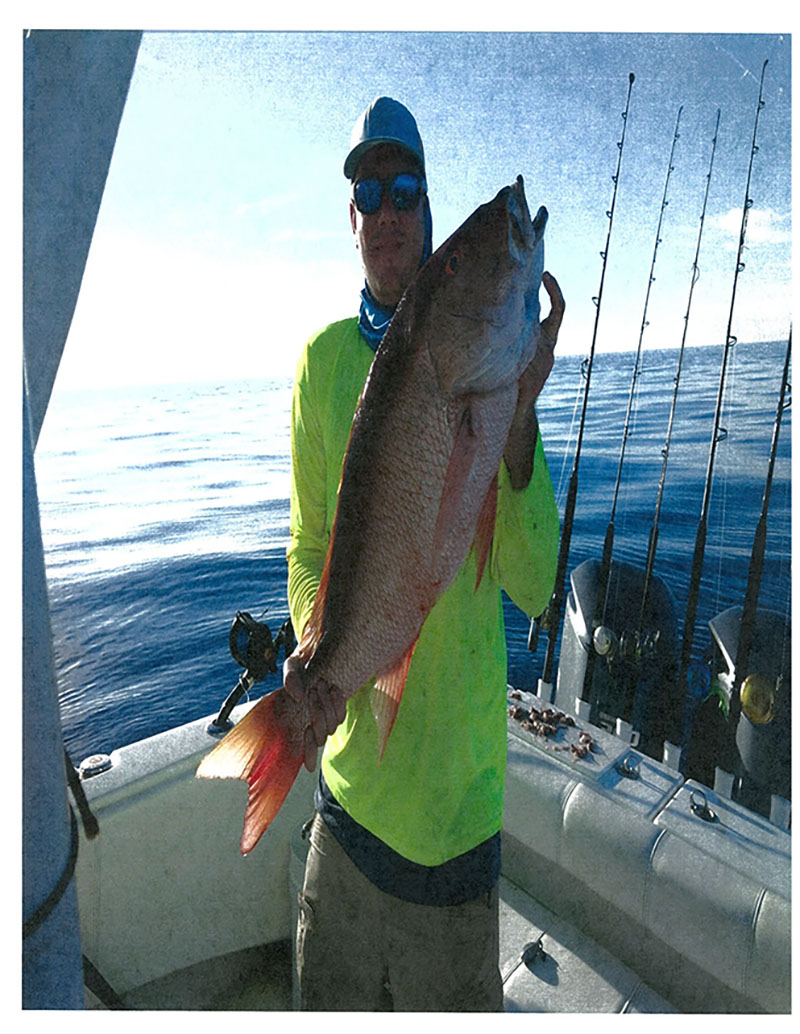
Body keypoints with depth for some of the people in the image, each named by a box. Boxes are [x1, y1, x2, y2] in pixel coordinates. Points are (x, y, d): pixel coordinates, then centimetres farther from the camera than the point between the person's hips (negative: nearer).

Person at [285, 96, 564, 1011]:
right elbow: (308, 545, 4)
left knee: (451, 998, 23)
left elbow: (534, 585, -17)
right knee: (329, 997, 27)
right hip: (349, 763, 3)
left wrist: (519, 413, -30)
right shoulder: (324, 358, -1)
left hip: (455, 762, -2)